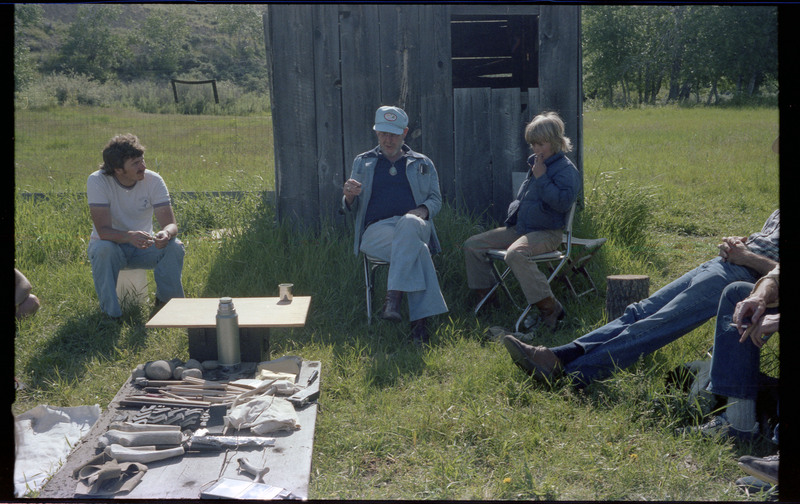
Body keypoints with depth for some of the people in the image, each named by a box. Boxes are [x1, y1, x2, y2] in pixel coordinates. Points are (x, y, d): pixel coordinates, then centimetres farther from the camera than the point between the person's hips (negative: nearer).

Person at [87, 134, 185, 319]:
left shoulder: (153, 180, -13)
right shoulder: (97, 181, -21)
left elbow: (171, 224, -18)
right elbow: (104, 230, -29)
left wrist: (166, 233, -44)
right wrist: (129, 236, -50)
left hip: (143, 246, 2)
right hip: (112, 245, -2)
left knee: (174, 246, -25)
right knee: (103, 248, -36)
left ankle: (166, 301, -3)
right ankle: (110, 312, -19)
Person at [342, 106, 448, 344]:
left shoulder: (422, 164, 23)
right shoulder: (363, 162, 22)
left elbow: (436, 200, 16)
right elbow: (350, 208, 17)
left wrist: (423, 210, -9)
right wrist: (349, 195, -9)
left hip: (415, 226, 0)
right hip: (377, 229, 0)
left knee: (408, 224, -41)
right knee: (417, 250, -36)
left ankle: (393, 297, -46)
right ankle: (421, 319, -42)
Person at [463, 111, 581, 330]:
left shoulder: (566, 169, -10)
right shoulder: (534, 164, 16)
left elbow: (563, 202, -25)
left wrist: (542, 178, -20)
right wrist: (514, 210, 15)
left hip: (546, 232, -9)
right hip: (520, 228, 9)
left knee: (515, 254, -40)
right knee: (472, 245, 6)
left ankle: (550, 309, -33)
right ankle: (484, 294, 18)